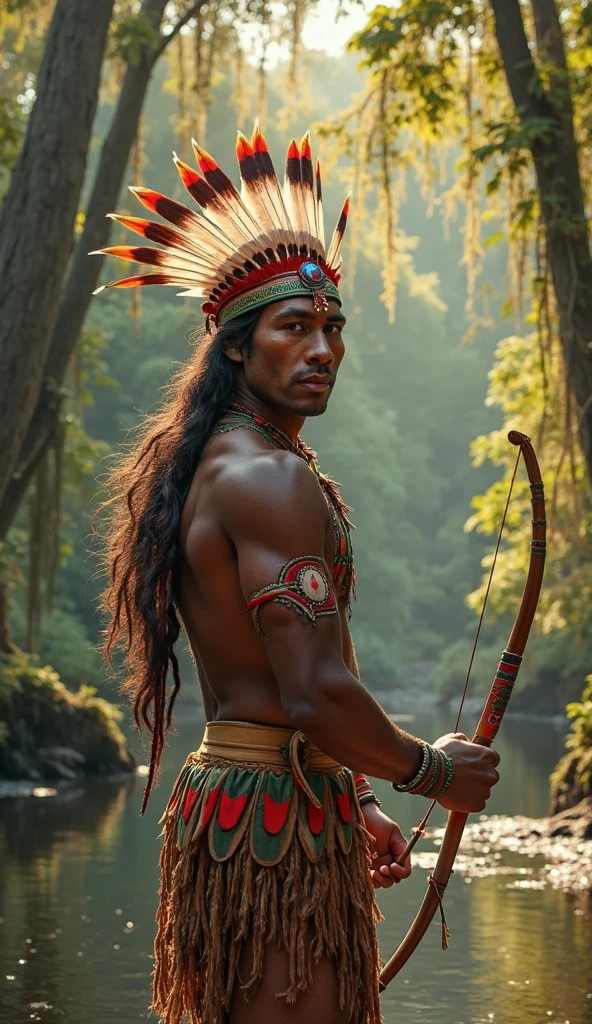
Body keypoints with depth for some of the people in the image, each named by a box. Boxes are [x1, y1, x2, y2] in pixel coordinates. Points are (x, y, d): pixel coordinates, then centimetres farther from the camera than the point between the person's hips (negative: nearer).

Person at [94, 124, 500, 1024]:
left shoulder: (212, 469, 17)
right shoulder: (272, 479, -16)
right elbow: (317, 696, -23)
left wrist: (348, 804, 27)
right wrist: (432, 771, -7)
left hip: (228, 791, 11)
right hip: (277, 816, -11)